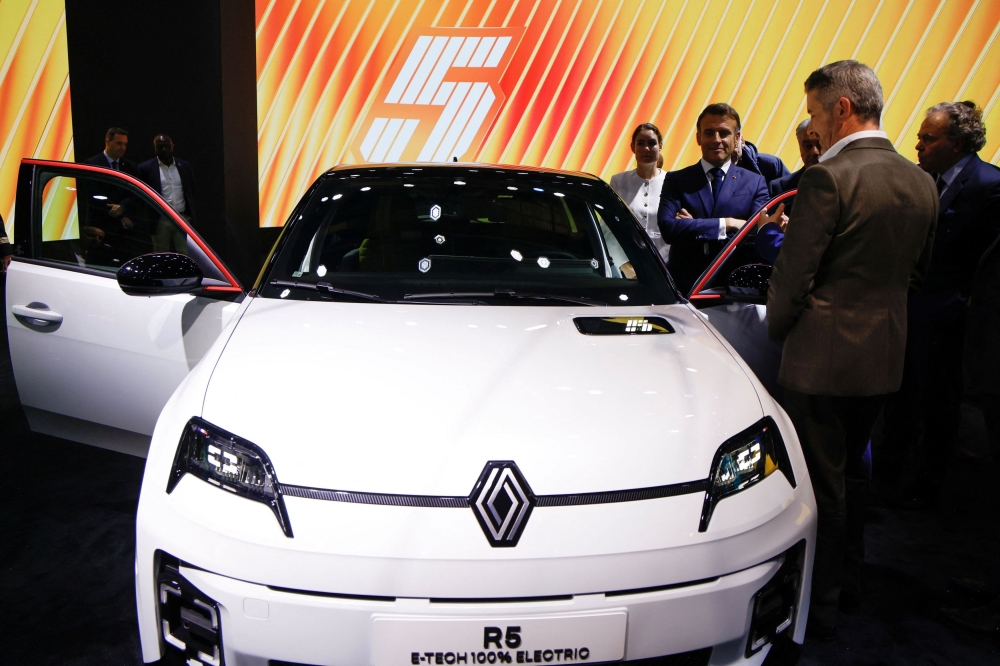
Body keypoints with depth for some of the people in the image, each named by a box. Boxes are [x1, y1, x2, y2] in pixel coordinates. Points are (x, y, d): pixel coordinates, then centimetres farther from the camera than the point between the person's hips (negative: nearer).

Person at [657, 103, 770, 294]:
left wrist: (694, 227, -10)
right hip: (684, 287, 0)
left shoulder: (755, 183, 8)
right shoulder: (676, 181, 6)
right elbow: (667, 228, -10)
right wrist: (727, 224, -13)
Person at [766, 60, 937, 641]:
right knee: (853, 471, 22)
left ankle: (820, 606, 18)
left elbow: (793, 275, -16)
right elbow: (918, 271, 15)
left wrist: (778, 329, 0)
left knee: (822, 481, 5)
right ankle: (850, 584, 38)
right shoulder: (923, 183, 6)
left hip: (822, 357, -7)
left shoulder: (829, 178, -18)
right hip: (885, 356, 8)